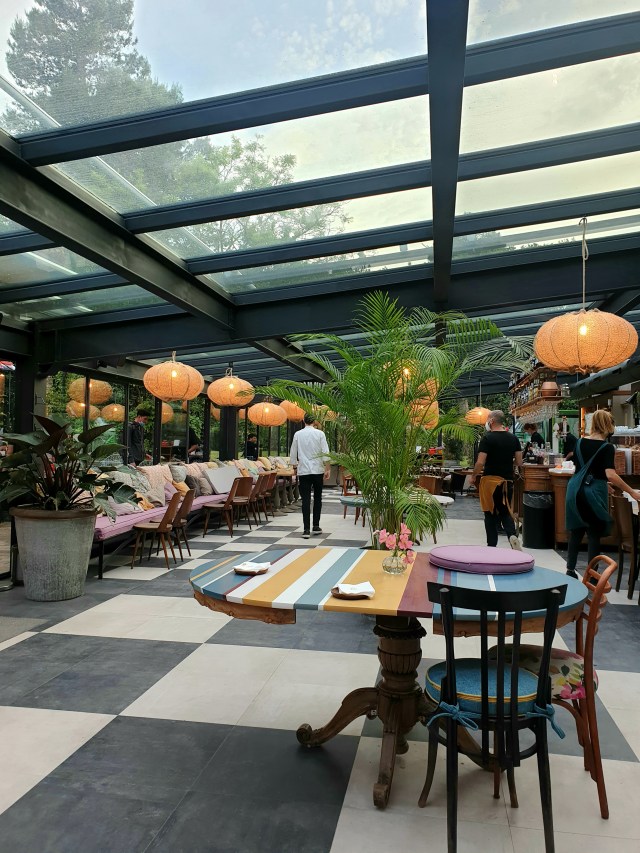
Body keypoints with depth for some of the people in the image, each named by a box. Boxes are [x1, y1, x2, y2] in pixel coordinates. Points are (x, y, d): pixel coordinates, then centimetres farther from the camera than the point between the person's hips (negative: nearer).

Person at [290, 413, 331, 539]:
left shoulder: (298, 434, 3)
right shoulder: (319, 433, -2)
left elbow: (293, 454, 8)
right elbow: (325, 453, -5)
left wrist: (295, 467, 21)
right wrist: (327, 469, 1)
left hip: (303, 471, 1)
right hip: (317, 470, 0)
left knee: (305, 500, 0)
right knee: (317, 498, 13)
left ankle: (306, 529, -5)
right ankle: (316, 527, 16)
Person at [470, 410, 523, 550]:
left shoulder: (487, 438, -10)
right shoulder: (513, 438, 5)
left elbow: (480, 462, -15)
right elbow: (519, 462, 6)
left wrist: (473, 476, 0)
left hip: (490, 480, -4)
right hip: (507, 481, 4)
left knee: (490, 514, 6)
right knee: (506, 512, 14)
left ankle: (492, 545, 10)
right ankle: (513, 535, -10)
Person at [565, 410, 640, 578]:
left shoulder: (579, 442, 7)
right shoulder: (607, 447, -11)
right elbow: (611, 475, -21)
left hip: (576, 489, 5)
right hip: (594, 493, -5)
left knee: (576, 531, 14)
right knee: (594, 534, 5)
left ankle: (570, 570, 17)